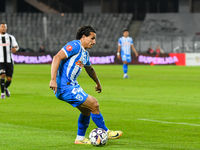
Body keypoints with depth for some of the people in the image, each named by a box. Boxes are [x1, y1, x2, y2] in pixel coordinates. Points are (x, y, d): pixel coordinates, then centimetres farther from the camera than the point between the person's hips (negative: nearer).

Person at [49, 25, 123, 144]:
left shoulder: (85, 54, 17)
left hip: (72, 86, 10)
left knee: (87, 110, 18)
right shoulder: (75, 46, -13)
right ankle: (106, 132, 5)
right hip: (65, 87, -10)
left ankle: (80, 138, 28)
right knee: (94, 104, -9)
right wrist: (53, 80, -31)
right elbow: (57, 58, -23)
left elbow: (90, 69, 37)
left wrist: (98, 83, 50)